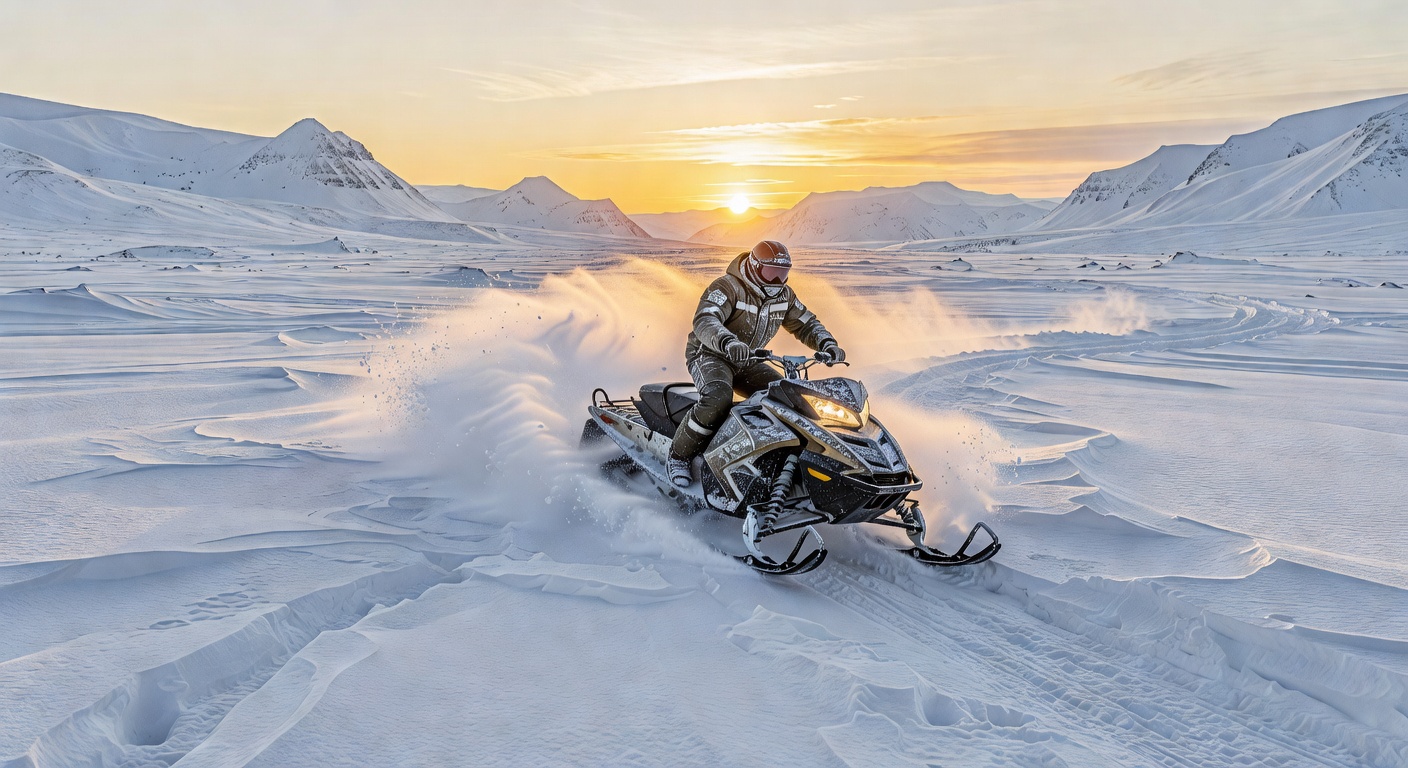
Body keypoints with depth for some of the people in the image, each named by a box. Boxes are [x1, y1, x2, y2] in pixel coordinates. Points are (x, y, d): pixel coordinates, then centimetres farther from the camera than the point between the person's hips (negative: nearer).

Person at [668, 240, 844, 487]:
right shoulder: (727, 287, -20)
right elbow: (704, 321, -36)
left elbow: (806, 323, 12)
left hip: (748, 363, 7)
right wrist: (728, 342, -57)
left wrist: (827, 344, -10)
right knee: (719, 398, -35)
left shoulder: (783, 295, 2)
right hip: (709, 355, -7)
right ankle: (679, 455, -19)